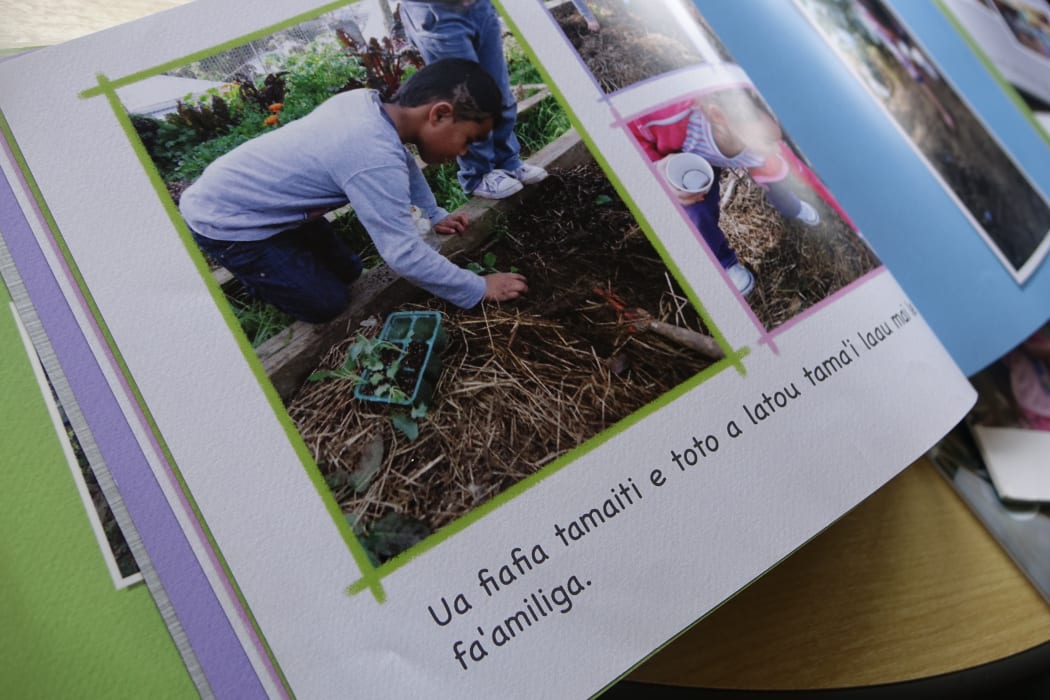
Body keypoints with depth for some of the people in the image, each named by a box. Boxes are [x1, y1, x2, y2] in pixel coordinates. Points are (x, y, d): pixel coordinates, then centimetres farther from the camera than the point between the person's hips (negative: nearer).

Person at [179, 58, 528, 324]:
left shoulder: (367, 101, -9)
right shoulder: (375, 159, -36)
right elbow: (404, 255, -32)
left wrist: (435, 215, 16)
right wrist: (480, 289, -21)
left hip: (245, 194, 9)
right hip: (223, 220, -9)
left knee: (347, 270, 13)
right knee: (327, 304, -7)